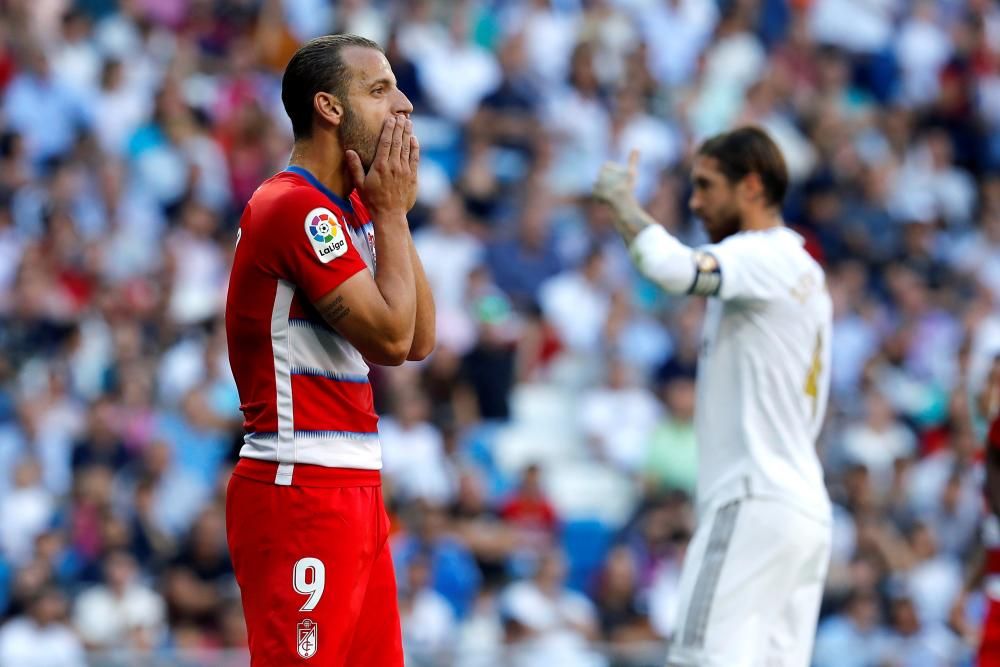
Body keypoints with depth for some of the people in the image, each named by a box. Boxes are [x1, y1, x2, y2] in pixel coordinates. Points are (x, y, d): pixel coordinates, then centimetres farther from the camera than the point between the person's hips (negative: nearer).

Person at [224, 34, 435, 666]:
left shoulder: (350, 207, 16)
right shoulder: (295, 207, -14)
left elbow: (421, 339, 13)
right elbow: (390, 337, -18)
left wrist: (395, 211, 7)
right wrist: (391, 214, -7)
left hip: (353, 488, 10)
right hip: (300, 490, -10)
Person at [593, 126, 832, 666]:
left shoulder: (762, 256, -7)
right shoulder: (806, 274, 23)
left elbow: (674, 269, -26)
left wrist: (620, 199, -10)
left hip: (754, 503, -10)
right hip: (806, 506, 10)